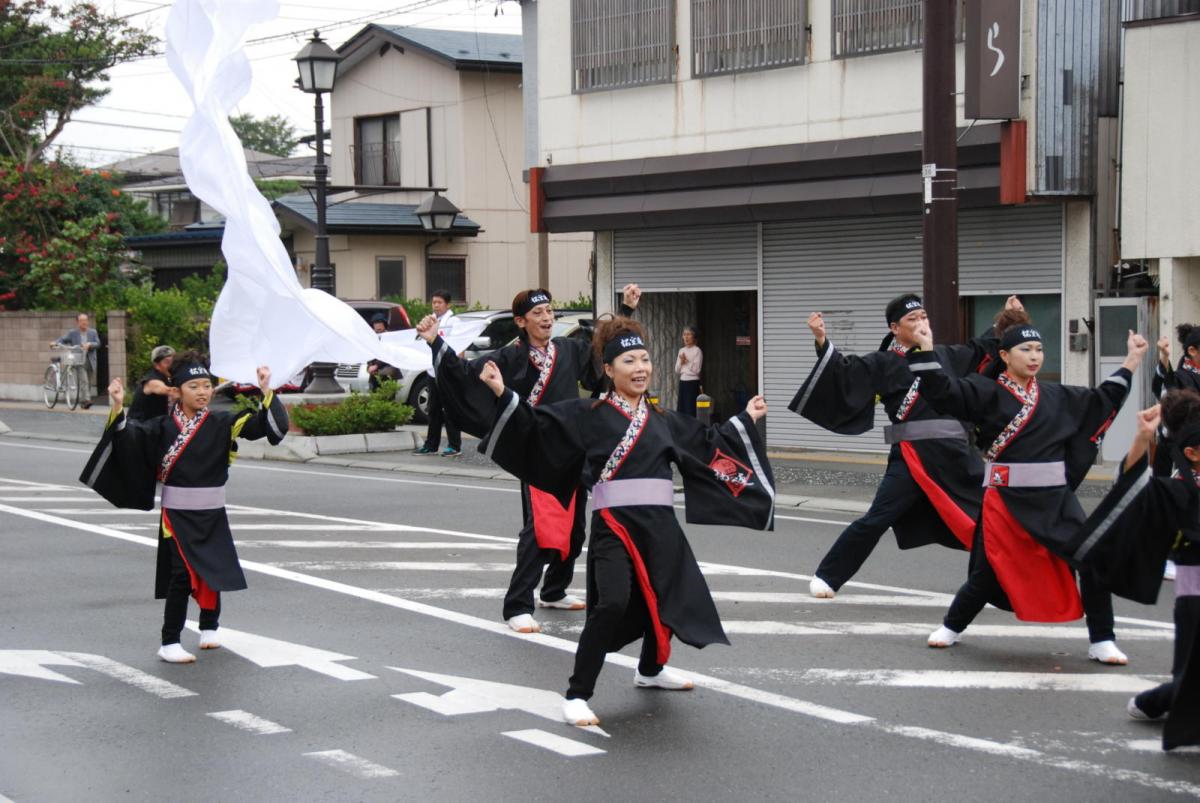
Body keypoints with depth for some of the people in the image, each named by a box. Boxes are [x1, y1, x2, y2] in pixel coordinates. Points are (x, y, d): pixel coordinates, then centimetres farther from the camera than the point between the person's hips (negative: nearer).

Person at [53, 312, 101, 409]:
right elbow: (63, 339, -3)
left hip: (90, 361, 4)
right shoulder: (72, 333, 4)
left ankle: (84, 401, 22)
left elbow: (97, 343, 3)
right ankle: (87, 399, -27)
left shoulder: (93, 332, 11)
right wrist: (55, 342, -23)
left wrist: (89, 344, -17)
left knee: (89, 382, 9)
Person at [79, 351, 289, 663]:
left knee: (214, 569, 14)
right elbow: (130, 436, -15)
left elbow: (263, 425, -5)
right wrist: (118, 409, -30)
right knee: (183, 573, -11)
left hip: (212, 514, 3)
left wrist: (266, 391, -18)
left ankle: (209, 627, 39)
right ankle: (170, 643, -4)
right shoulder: (164, 426, -4)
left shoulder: (221, 423, 0)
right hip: (177, 514, -3)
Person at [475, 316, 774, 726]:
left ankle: (650, 670, 48)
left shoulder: (662, 419, 17)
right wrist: (503, 394, -19)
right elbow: (537, 426, -7)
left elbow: (708, 444, 30)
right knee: (613, 603, -24)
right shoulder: (589, 414, 1)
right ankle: (576, 695, -14)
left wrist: (745, 420, 37)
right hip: (614, 523, -6)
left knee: (668, 598, 17)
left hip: (659, 523, 6)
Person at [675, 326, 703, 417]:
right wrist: (681, 362, -6)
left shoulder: (697, 350, -6)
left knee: (691, 410, -8)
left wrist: (687, 361, -10)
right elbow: (676, 371, 11)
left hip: (693, 383, -7)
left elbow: (696, 370, -13)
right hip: (682, 382, 7)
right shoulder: (681, 351, 12)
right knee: (681, 410, 5)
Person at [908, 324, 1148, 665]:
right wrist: (926, 351, -23)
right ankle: (952, 626, 30)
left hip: (1055, 498, 4)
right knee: (989, 571, 2)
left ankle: (1101, 641, 8)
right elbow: (944, 392, -13)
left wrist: (1131, 362, 21)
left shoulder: (1058, 396, 12)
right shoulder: (988, 393, -2)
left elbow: (1102, 400, 24)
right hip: (1007, 498, -4)